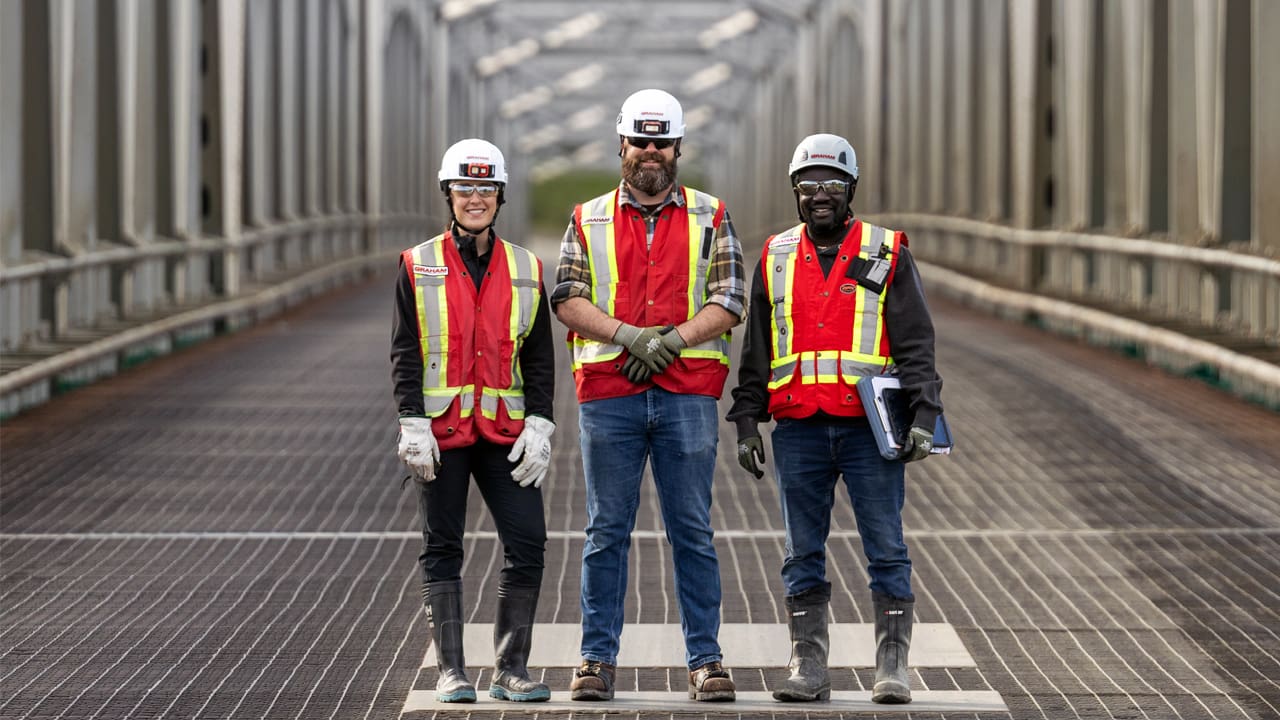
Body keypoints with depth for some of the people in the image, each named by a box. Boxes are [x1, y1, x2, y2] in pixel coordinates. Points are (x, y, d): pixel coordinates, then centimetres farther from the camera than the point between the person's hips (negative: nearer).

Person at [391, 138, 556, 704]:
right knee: (442, 550, 3)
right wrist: (412, 425, -9)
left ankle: (511, 670, 5)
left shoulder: (525, 270, 8)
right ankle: (451, 672, 9)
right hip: (441, 430, -2)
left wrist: (539, 425, -2)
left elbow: (540, 357, 8)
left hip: (505, 432, 2)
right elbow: (404, 354, 0)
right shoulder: (418, 268, 3)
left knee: (527, 543, -5)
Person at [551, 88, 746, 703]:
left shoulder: (709, 219, 9)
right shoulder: (588, 221, 11)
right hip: (608, 393, 1)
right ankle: (598, 659, 8)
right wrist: (627, 335, -13)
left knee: (692, 531, 1)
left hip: (687, 392, 0)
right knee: (606, 530, 3)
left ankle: (705, 659, 5)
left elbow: (729, 301, 0)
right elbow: (567, 299, 1)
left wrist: (672, 340, -13)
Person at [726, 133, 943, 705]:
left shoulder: (887, 255, 4)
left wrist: (922, 416, -8)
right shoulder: (775, 258, 12)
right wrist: (747, 422, 9)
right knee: (803, 554, 5)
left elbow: (915, 344, 1)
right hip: (798, 429, 3)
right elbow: (756, 351, 16)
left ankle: (892, 668, 2)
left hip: (869, 427, -3)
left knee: (886, 549, -3)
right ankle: (807, 668, 10)